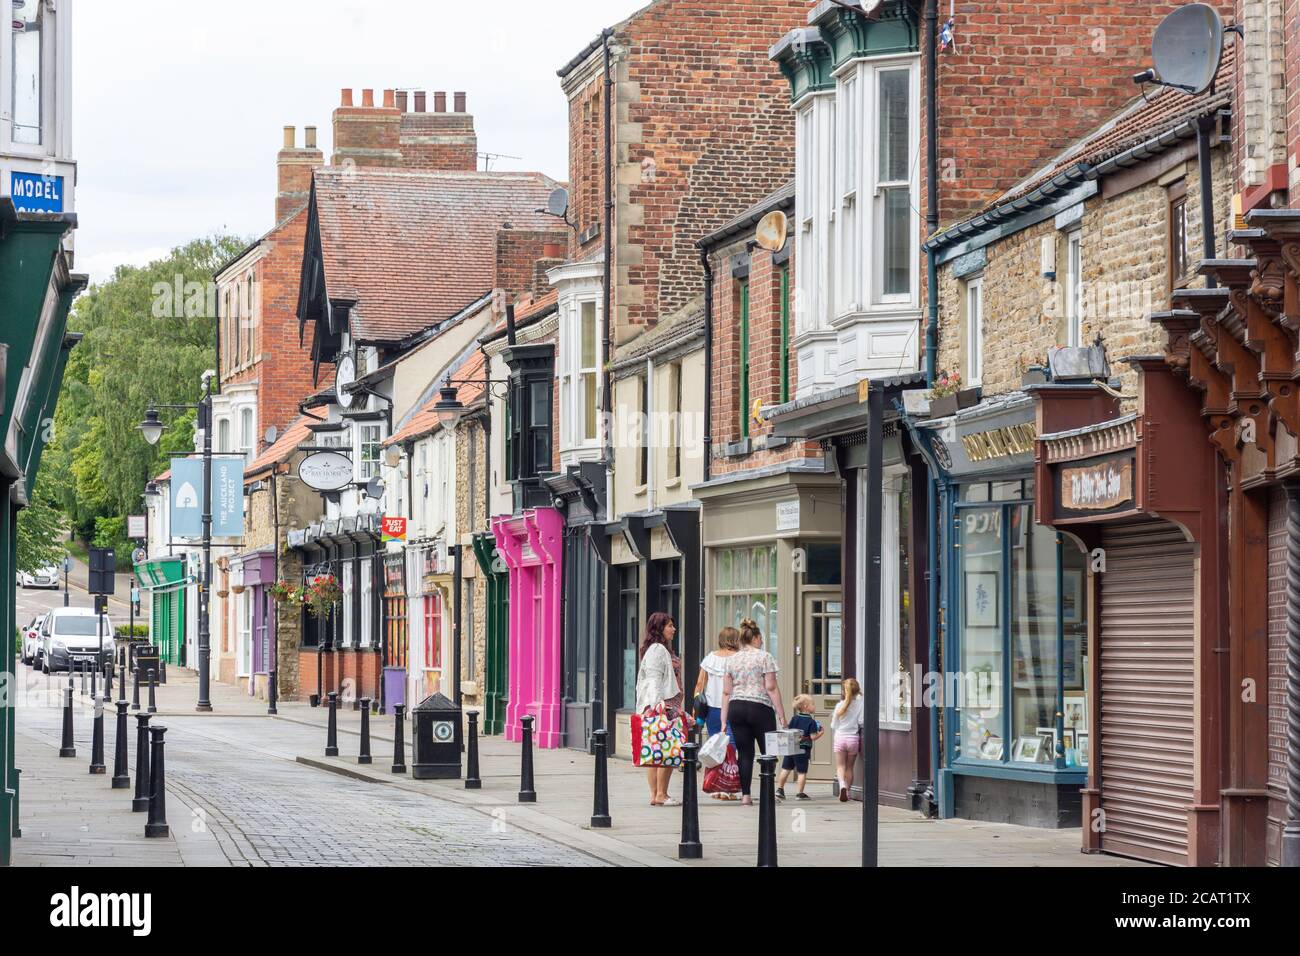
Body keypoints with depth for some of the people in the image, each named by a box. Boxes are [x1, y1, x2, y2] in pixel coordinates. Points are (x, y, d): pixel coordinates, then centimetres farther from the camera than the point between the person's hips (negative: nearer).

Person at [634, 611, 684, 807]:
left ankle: (655, 794, 8)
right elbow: (654, 680, -18)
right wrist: (657, 705, -25)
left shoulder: (661, 649, 21)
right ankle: (661, 794, -10)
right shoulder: (658, 650, -10)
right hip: (664, 706, -11)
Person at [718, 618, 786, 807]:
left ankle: (745, 795, 2)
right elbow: (771, 688, -8)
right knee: (767, 752, 4)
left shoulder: (731, 659, 10)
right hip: (760, 708, -4)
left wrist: (724, 720, 12)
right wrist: (781, 715, -6)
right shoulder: (764, 657, -3)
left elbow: (726, 692, 9)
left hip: (736, 708, 4)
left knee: (744, 753, 6)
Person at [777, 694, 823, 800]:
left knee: (786, 769, 13)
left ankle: (779, 789, 15)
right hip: (803, 750, -4)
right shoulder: (811, 722, -11)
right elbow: (813, 737, -14)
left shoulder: (794, 719, 4)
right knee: (802, 772, 4)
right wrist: (821, 733, 3)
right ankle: (800, 793, 7)